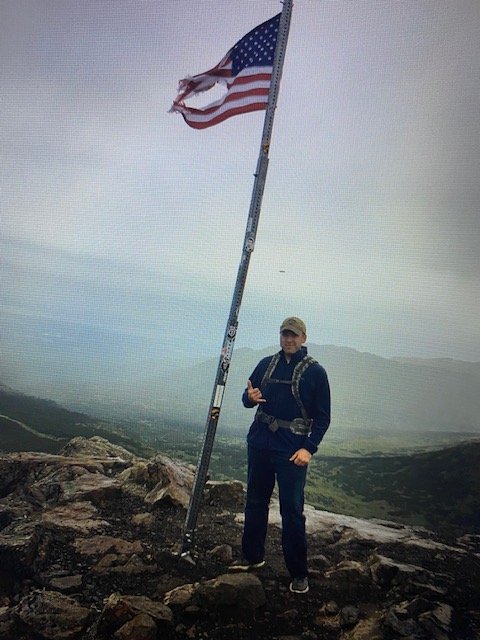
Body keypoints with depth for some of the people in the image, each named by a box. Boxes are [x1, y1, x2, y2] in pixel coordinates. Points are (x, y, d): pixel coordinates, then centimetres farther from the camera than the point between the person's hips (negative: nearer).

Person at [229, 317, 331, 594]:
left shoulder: (315, 371, -4)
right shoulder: (267, 364, 7)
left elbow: (323, 417, -4)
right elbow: (247, 397, 13)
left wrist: (309, 448, -15)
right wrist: (250, 397, -12)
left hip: (292, 452, -4)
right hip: (259, 445, 5)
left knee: (292, 511, -2)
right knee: (255, 502, 15)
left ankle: (299, 573, 11)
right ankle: (252, 556, 33)